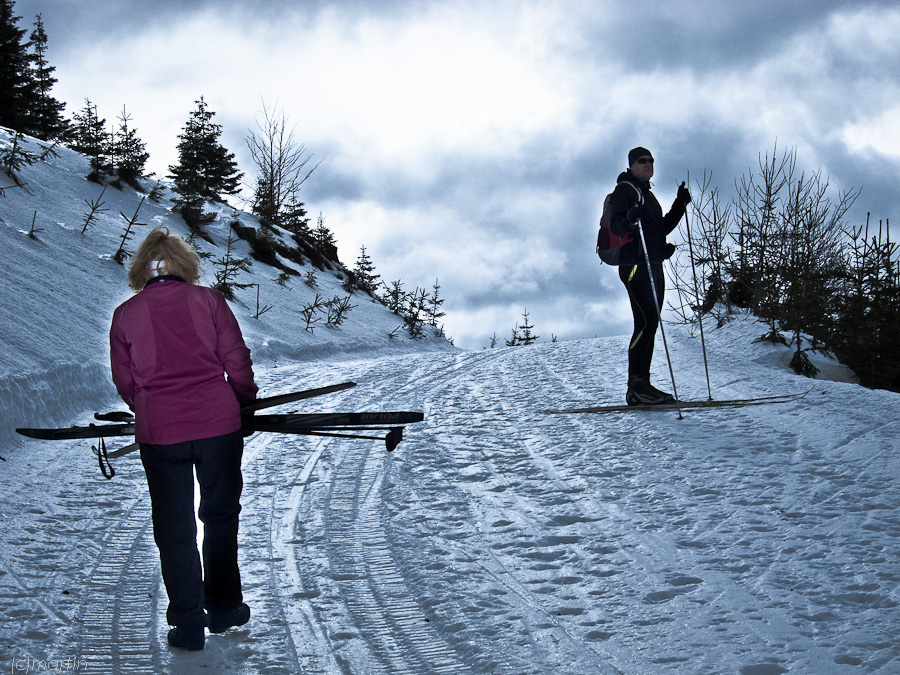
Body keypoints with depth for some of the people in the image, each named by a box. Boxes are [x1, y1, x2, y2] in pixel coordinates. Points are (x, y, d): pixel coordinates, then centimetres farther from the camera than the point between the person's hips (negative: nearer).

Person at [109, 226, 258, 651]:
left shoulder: (125, 314, 3)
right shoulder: (208, 300, 1)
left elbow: (124, 382, 6)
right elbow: (237, 361, 0)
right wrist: (245, 400, 17)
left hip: (158, 435, 0)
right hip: (218, 425, 0)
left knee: (173, 529, 10)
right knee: (220, 517, 17)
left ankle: (188, 624, 13)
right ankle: (223, 608, 27)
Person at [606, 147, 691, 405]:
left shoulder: (647, 194, 25)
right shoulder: (624, 190, -2)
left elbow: (662, 228, 28)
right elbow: (615, 222, -16)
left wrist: (680, 205, 20)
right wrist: (628, 221, -38)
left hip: (653, 266, 10)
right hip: (635, 264, -10)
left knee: (650, 325, 5)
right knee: (646, 322, -17)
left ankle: (642, 385, 6)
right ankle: (635, 386, -20)